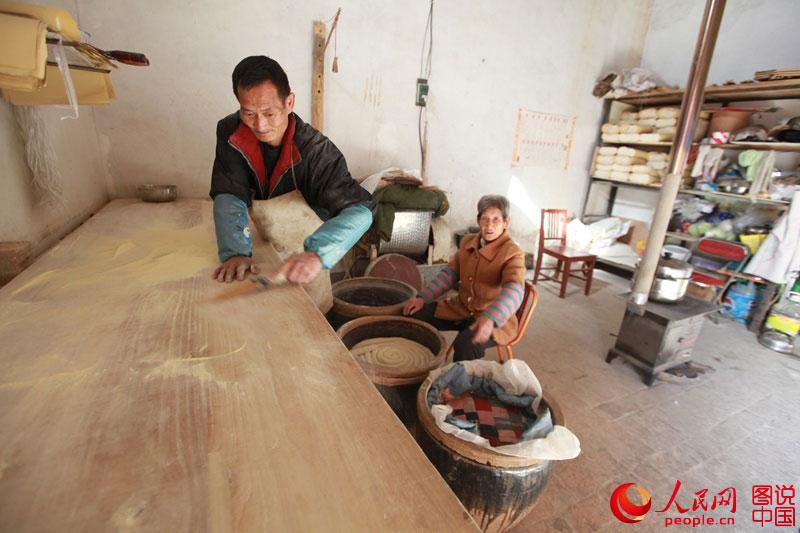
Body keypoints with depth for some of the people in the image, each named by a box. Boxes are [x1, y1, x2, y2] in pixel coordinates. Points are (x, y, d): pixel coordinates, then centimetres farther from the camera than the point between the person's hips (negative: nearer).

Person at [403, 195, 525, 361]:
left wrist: (490, 318, -50)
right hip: (461, 308, 6)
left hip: (495, 319, -6)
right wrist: (423, 297, -4)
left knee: (466, 344, -35)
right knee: (414, 315, -6)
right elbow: (449, 274, 8)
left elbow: (514, 291, -31)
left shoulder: (513, 253, -15)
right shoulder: (468, 241, 5)